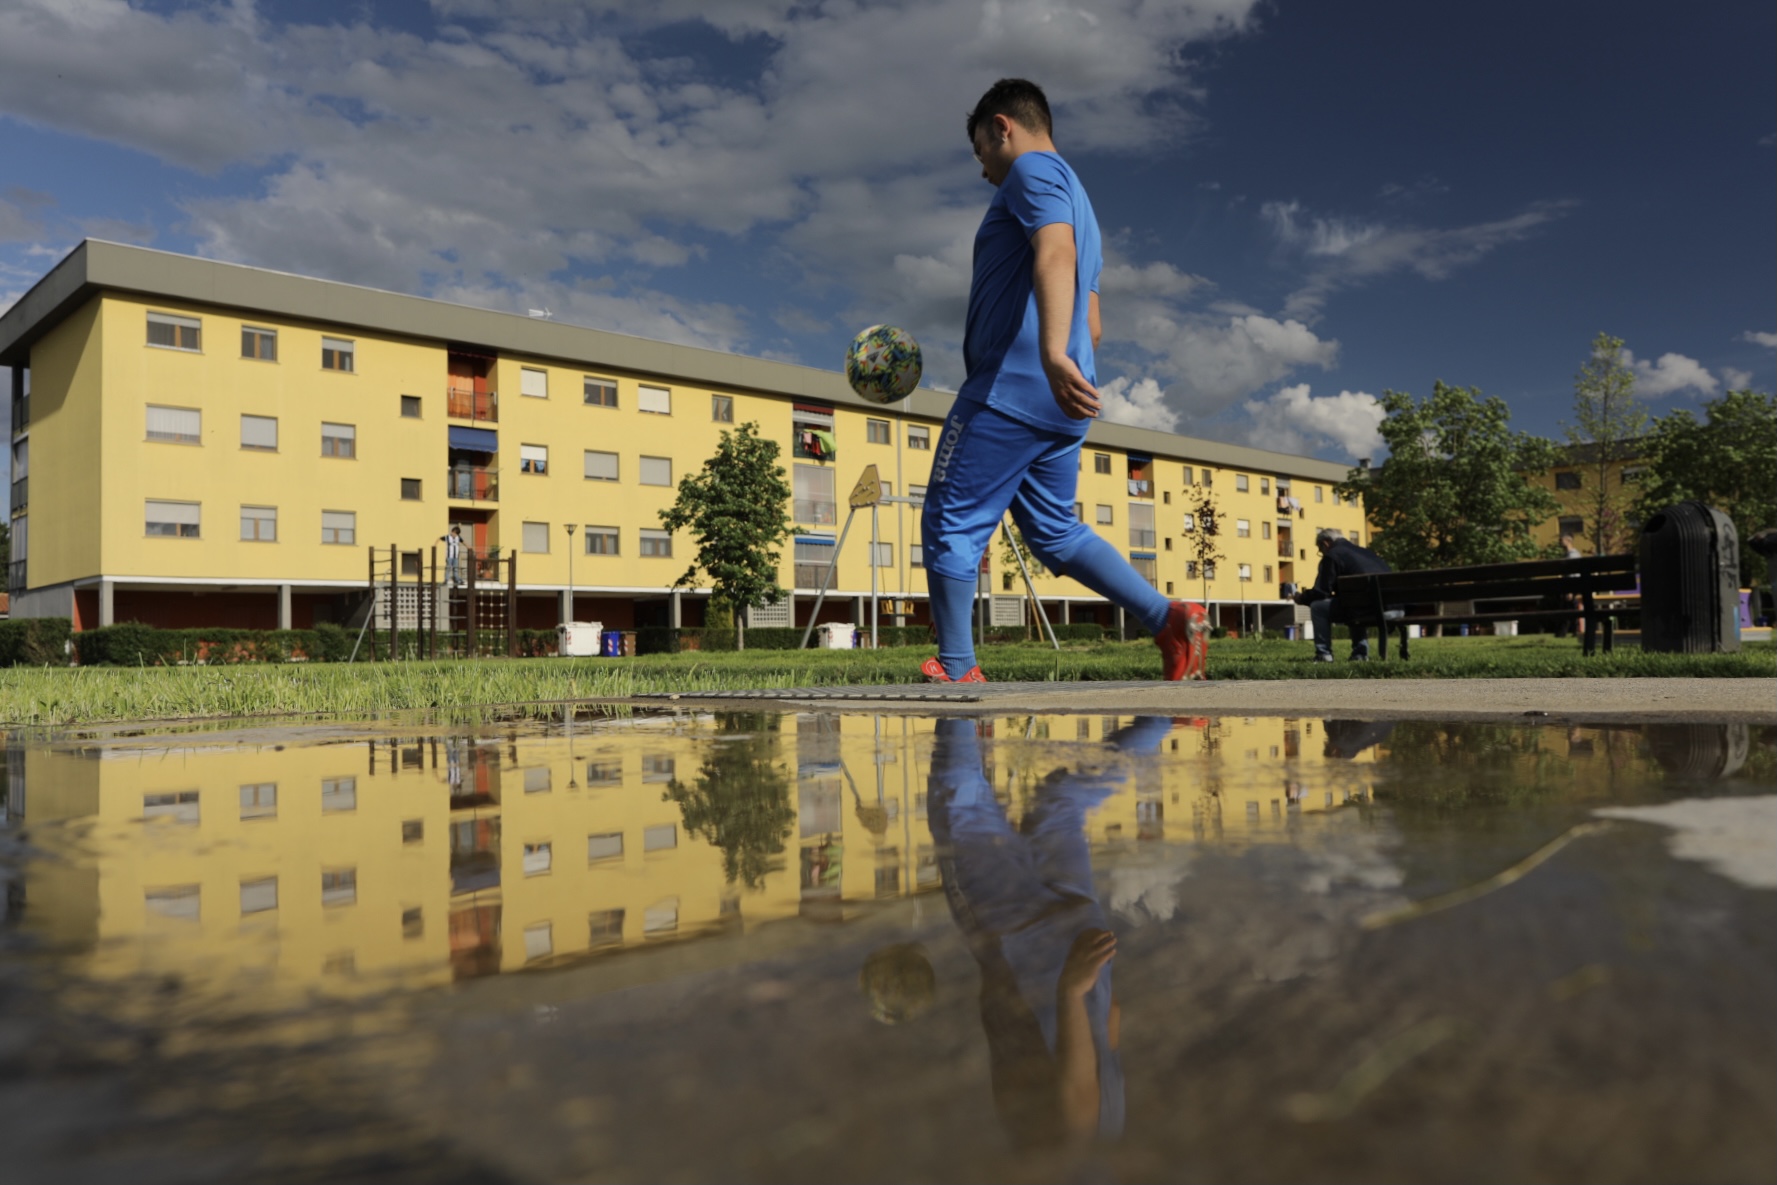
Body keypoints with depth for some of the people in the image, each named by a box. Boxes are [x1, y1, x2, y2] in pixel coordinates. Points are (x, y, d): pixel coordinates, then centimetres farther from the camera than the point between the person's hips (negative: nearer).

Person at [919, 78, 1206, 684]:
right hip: (1058, 405, 10)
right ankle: (1170, 618, 4)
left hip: (1008, 390, -10)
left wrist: (1052, 352, -38)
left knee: (949, 523, -2)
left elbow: (1056, 254, -24)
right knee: (1055, 532, 14)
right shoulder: (1074, 196, 28)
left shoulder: (1033, 170, -2)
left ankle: (955, 669, 2)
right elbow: (1091, 324, 28)